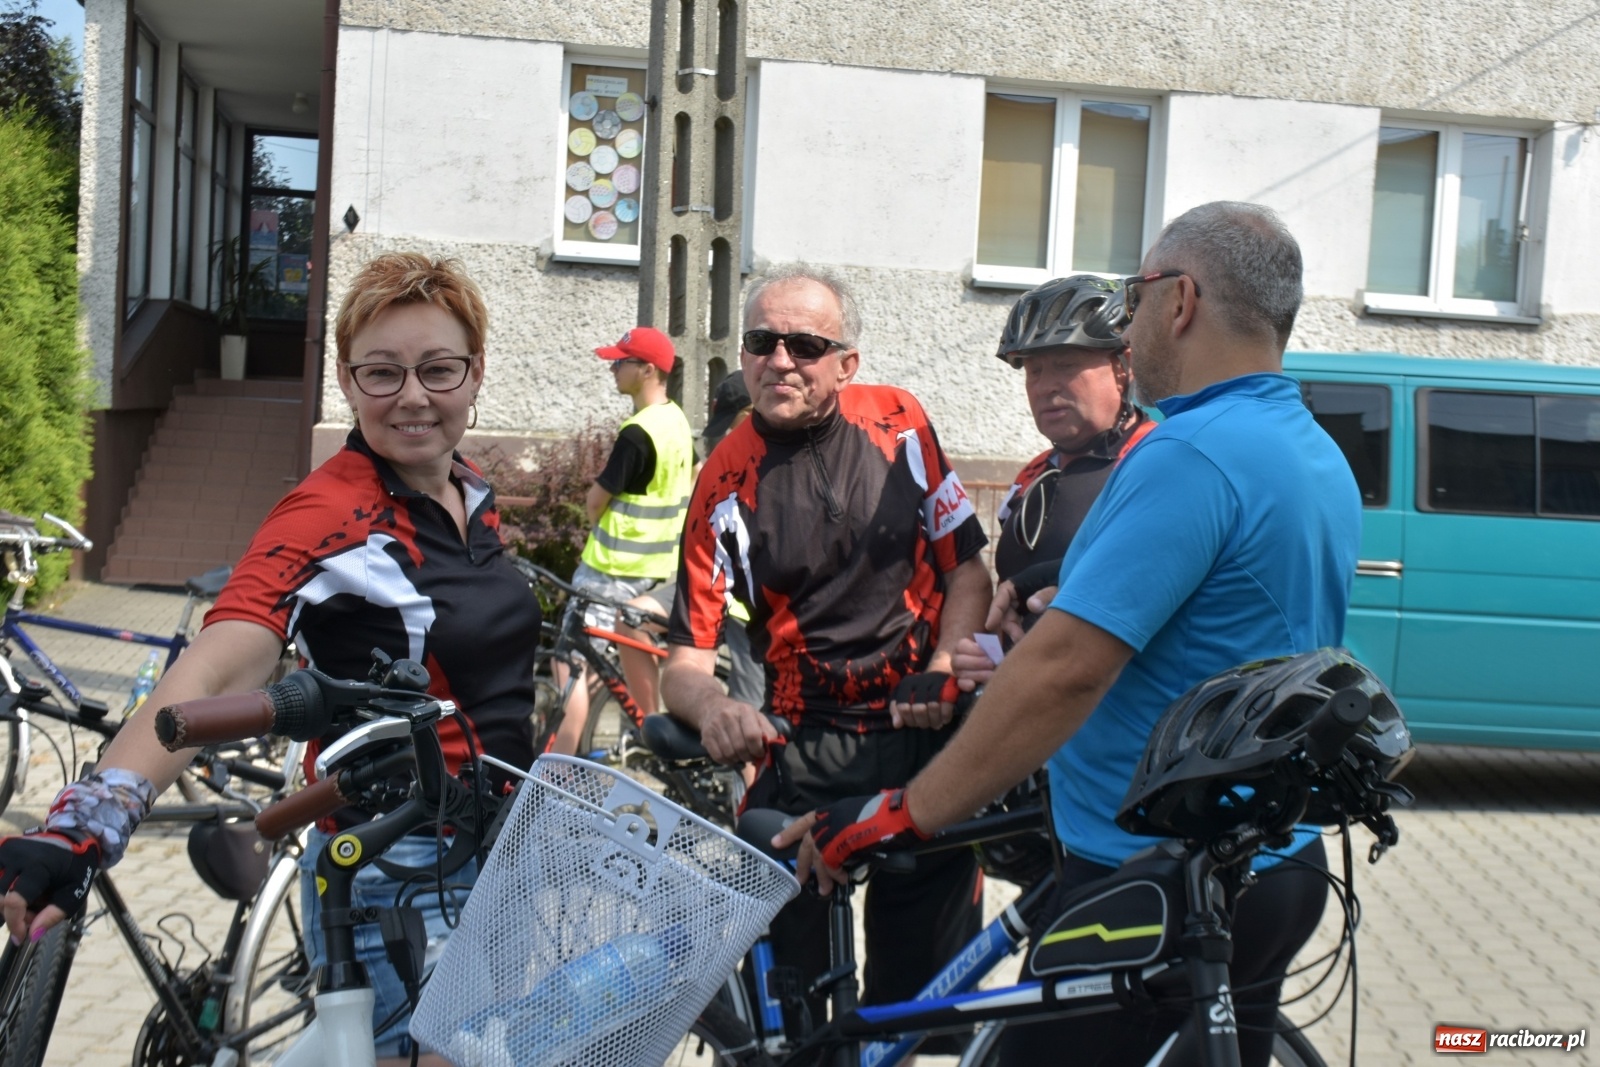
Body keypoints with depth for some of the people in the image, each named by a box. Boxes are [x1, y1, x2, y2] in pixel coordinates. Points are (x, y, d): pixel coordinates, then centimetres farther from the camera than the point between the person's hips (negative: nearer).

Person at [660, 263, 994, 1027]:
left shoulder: (899, 424, -1)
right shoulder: (726, 482, -6)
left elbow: (967, 568, 6)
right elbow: (685, 661, -8)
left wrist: (944, 671, -10)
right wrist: (713, 708, -29)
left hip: (927, 738, 2)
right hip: (803, 757, -1)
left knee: (925, 974, 10)